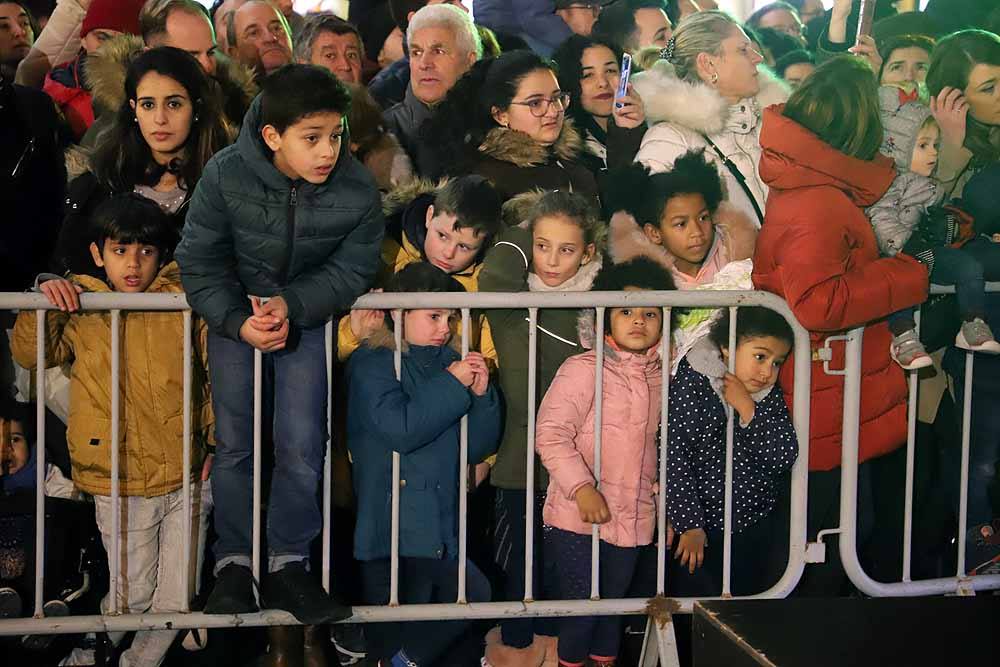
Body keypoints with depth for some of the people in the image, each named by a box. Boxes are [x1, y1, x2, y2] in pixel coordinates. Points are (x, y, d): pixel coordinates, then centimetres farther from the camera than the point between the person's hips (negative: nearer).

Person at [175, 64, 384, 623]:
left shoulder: (357, 190, -19)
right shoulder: (225, 175, -21)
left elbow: (351, 271, -10)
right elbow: (199, 262, -13)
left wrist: (291, 305, -24)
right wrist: (238, 321, -26)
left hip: (308, 315, 1)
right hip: (235, 312, 0)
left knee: (302, 447, -5)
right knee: (234, 444, -1)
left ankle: (289, 566, 10)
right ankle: (233, 564, 12)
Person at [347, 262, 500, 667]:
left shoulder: (448, 361, 11)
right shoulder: (372, 363, -6)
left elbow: (477, 448, 10)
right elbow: (399, 429, -22)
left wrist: (481, 395, -6)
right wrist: (453, 386, -16)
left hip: (443, 535, 6)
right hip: (391, 540, -6)